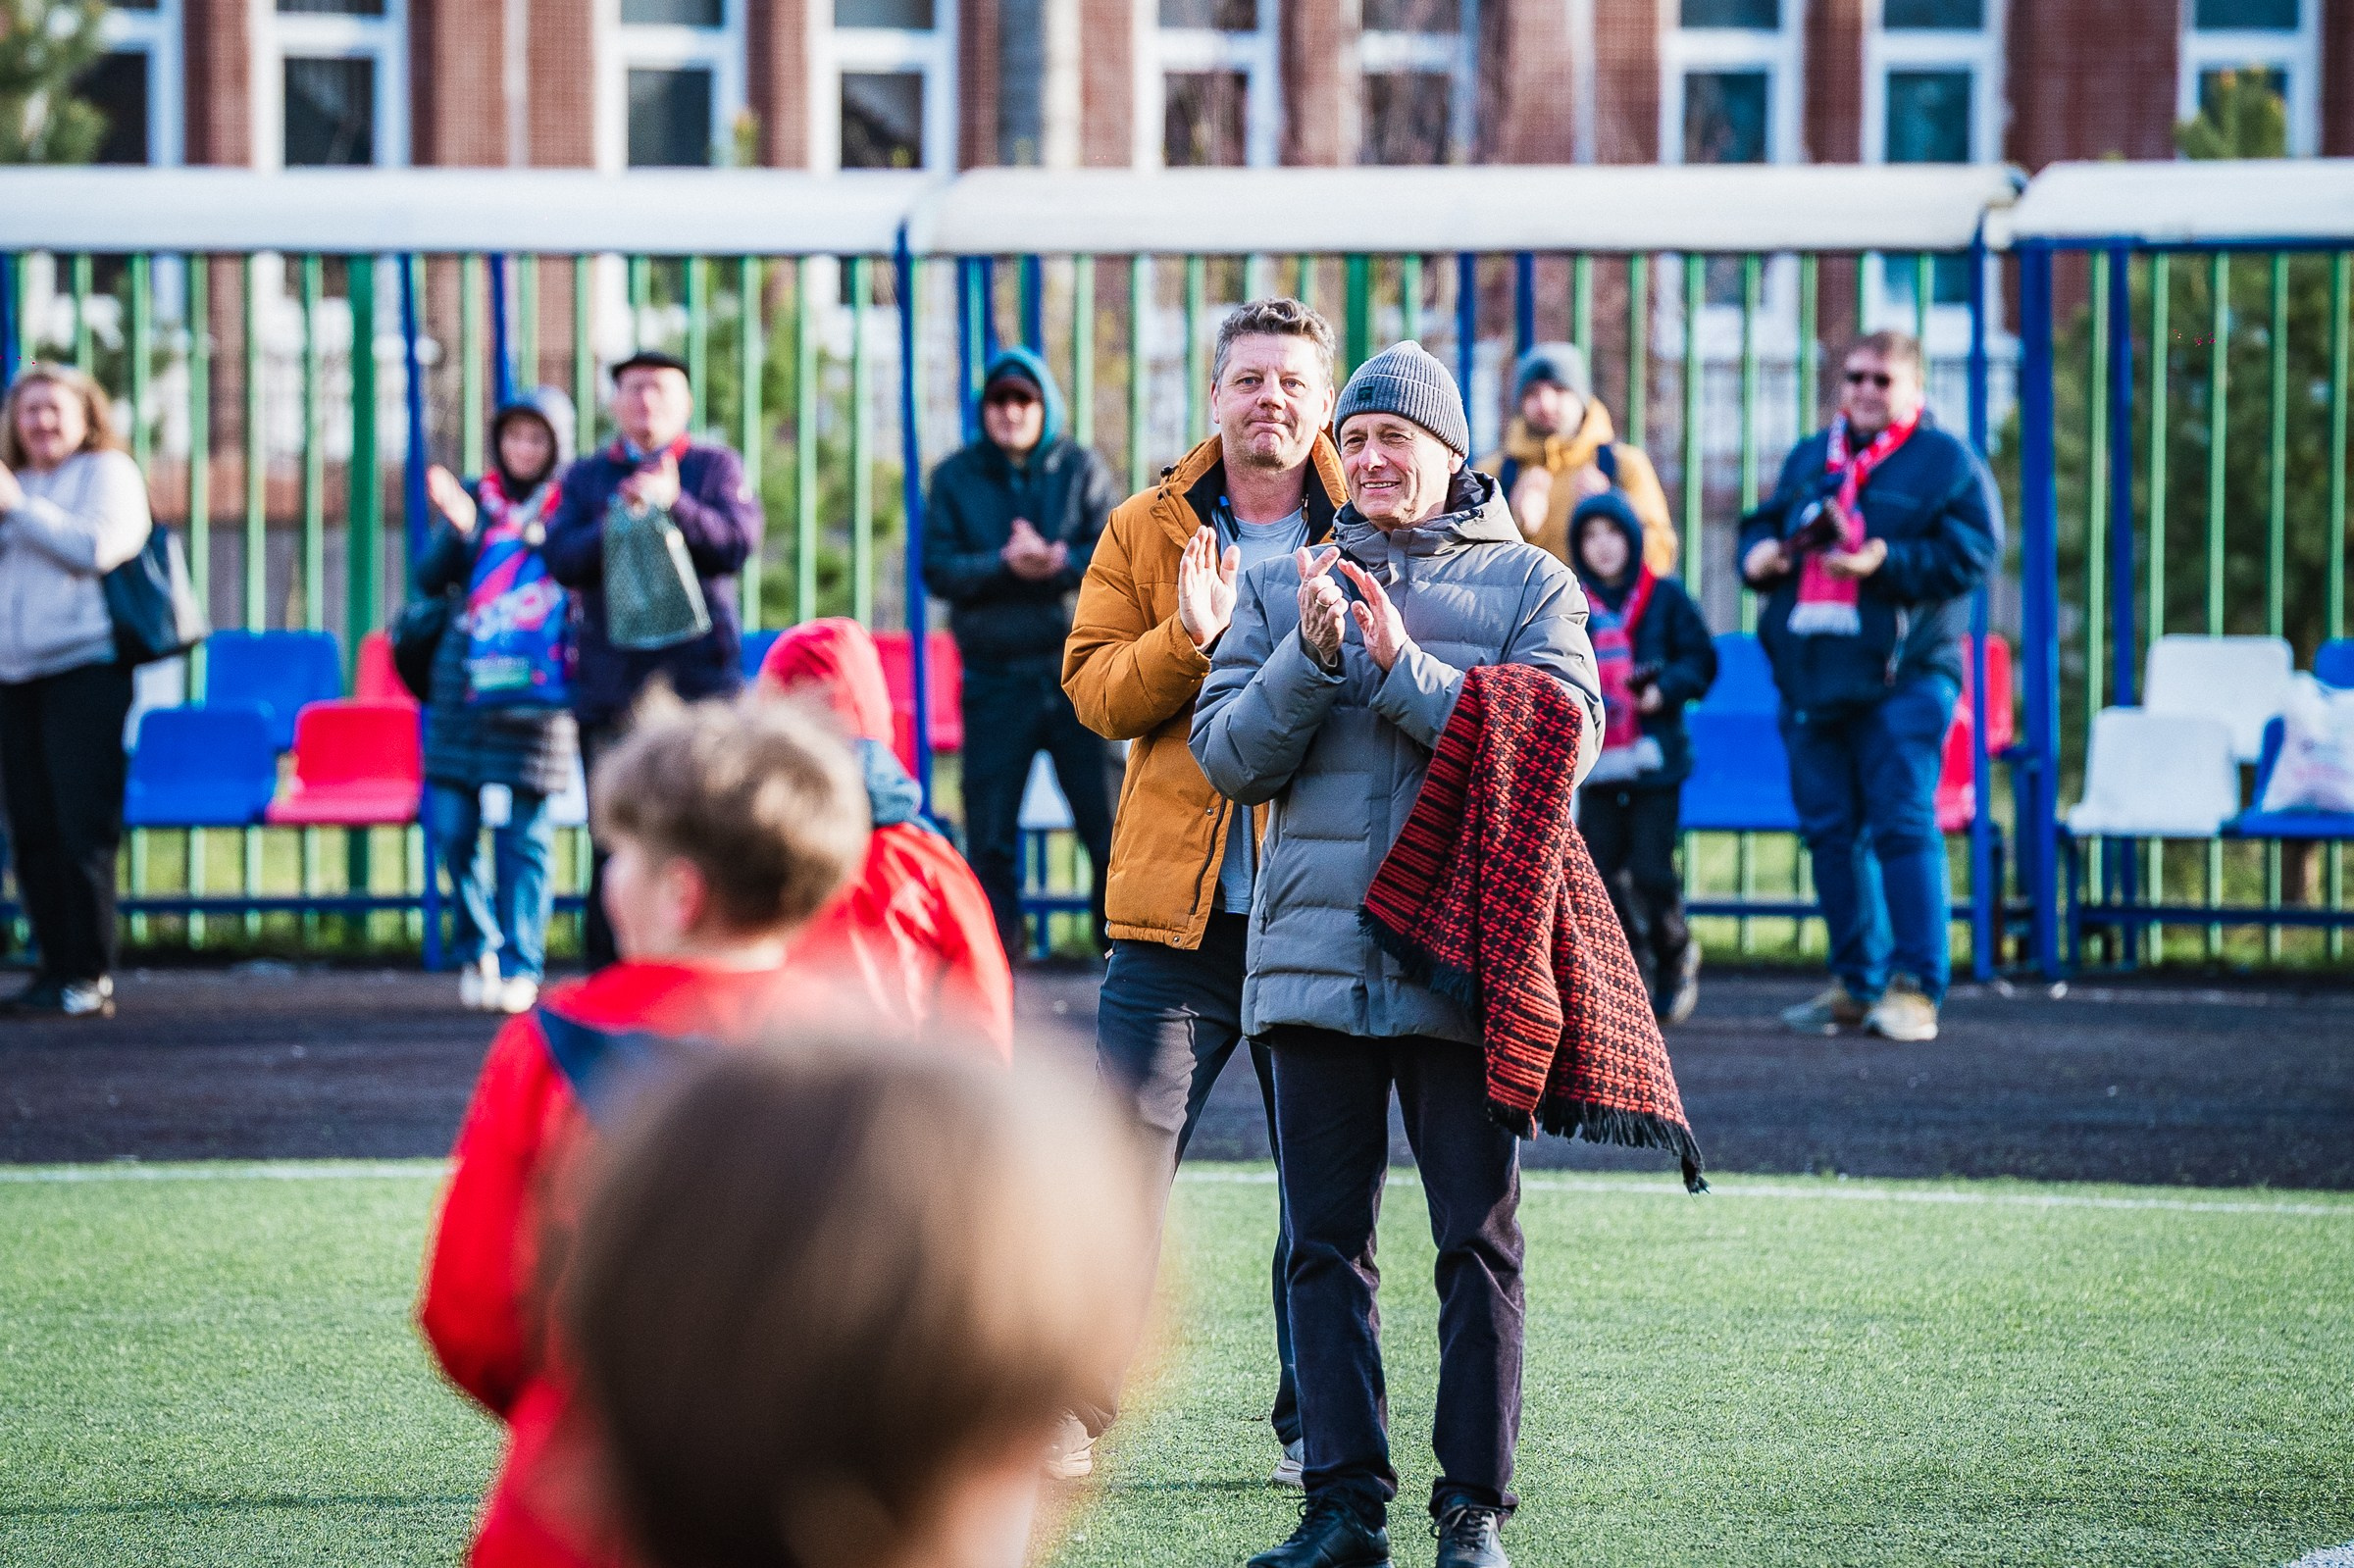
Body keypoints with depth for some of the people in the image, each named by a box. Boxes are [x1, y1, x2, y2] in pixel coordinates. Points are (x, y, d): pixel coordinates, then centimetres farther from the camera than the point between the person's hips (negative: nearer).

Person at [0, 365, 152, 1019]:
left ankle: (91, 977, -11)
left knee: (82, 828, -12)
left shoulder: (108, 472, 2)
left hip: (85, 666, -7)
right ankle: (56, 967, 8)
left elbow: (98, 547, -13)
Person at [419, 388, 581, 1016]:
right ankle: (477, 951, 19)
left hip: (534, 684, -3)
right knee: (453, 824, 2)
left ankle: (520, 968, 1)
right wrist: (458, 526, -15)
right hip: (464, 679, 3)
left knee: (524, 832, -4)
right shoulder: (474, 496, 10)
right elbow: (431, 578, 0)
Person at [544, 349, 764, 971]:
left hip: (699, 672, -1)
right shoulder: (585, 476, 16)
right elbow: (562, 560, 2)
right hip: (610, 678, 1)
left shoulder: (716, 466, 11)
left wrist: (673, 504, -18)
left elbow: (736, 544, -4)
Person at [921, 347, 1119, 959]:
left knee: (1107, 819, -2)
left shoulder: (1081, 470, 6)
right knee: (989, 832, 2)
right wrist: (1006, 565, -18)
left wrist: (1057, 561, -19)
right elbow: (938, 571, -2)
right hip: (996, 679, 1)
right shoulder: (955, 479, 8)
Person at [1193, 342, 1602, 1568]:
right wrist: (1310, 658, -11)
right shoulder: (1282, 587, 13)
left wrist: (1401, 665, -13)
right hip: (1316, 953, 3)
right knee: (1325, 1244, 3)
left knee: (1479, 1244, -1)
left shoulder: (1529, 584, 6)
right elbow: (1227, 756, 5)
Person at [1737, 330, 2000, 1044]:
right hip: (1811, 678, 6)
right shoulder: (1809, 458, 20)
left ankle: (1915, 987, -11)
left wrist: (1889, 562, -19)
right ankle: (1855, 983, 17)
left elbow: (1971, 554, -8)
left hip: (1903, 676, -6)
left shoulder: (1947, 463, 2)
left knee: (1903, 825, -12)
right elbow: (1761, 525, 27)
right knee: (1830, 831, 8)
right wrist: (1759, 553, 3)